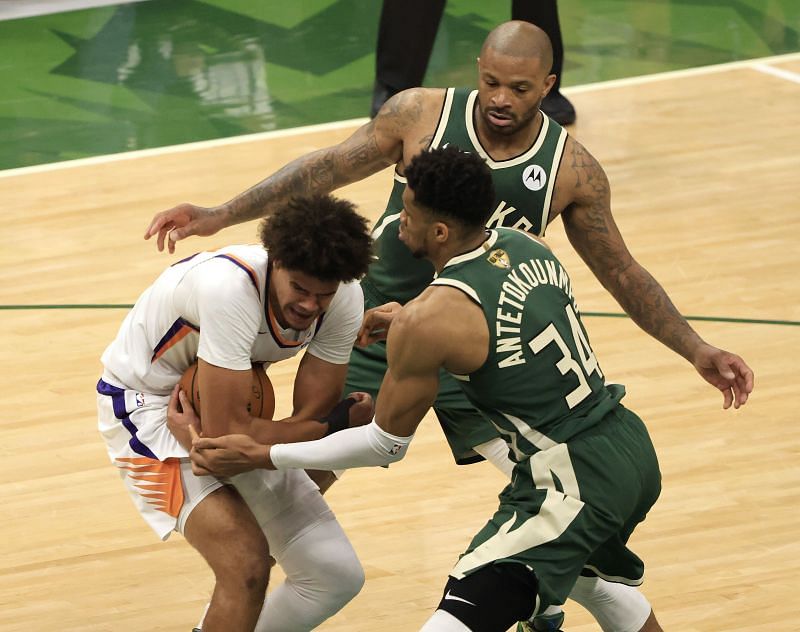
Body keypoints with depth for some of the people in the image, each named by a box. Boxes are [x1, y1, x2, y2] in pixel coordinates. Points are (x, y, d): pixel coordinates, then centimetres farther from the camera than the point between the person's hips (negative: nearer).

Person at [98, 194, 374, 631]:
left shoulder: (345, 299, -17)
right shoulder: (230, 287, -36)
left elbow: (309, 417, -15)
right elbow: (224, 433, -35)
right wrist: (337, 426, -28)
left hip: (227, 409, 7)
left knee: (337, 576, 3)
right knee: (247, 563, -27)